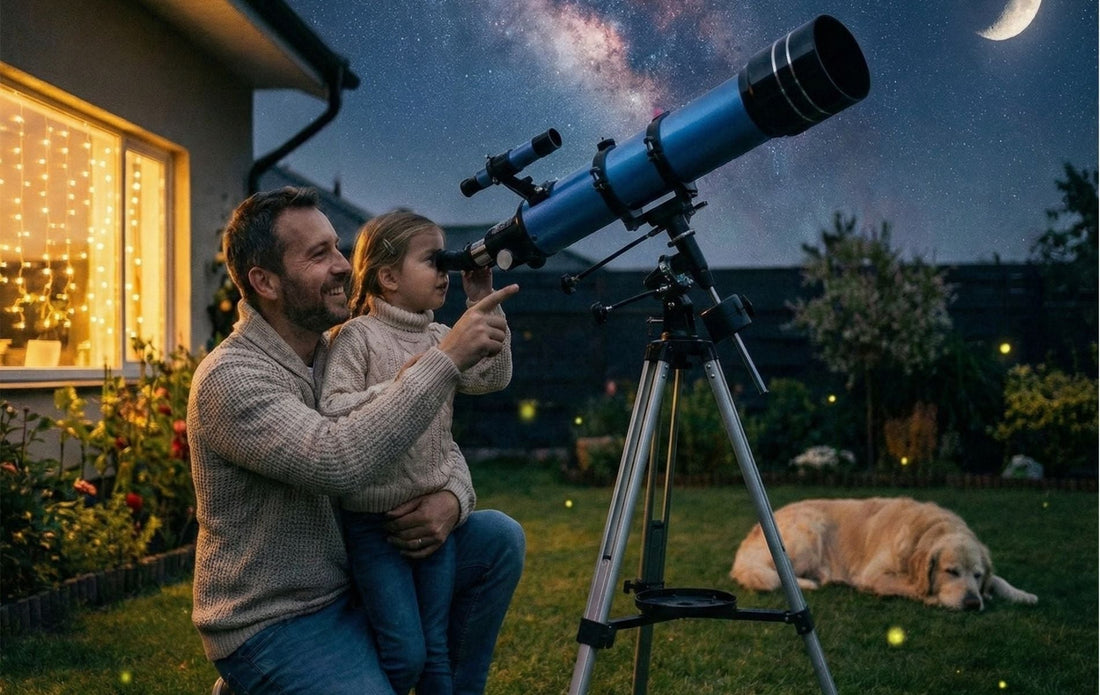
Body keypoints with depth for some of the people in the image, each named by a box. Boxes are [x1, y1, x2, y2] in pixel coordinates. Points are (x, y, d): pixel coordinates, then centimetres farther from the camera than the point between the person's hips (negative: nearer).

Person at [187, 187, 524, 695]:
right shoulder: (231, 378, -21)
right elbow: (339, 462, -37)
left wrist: (452, 497, -16)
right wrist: (447, 358, -32)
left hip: (350, 585, 7)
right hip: (272, 625, -7)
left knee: (498, 538, -4)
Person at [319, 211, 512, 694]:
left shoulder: (440, 339, 9)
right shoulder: (357, 336, -8)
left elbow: (493, 377, -1)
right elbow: (332, 412, -16)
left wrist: (483, 305, -6)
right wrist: (397, 386, -26)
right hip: (373, 520, -5)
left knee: (436, 652, 10)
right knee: (405, 654, -6)